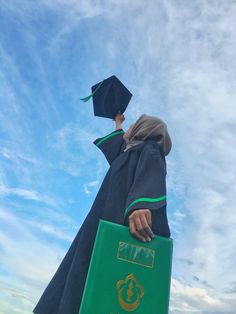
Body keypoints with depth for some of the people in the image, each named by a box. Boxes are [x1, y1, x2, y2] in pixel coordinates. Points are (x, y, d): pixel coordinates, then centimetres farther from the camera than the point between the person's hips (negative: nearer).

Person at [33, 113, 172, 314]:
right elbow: (116, 145, 55)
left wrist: (139, 204, -39)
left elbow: (151, 175, -19)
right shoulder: (130, 154, 31)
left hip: (120, 226, -9)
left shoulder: (149, 150, 5)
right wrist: (118, 125, 69)